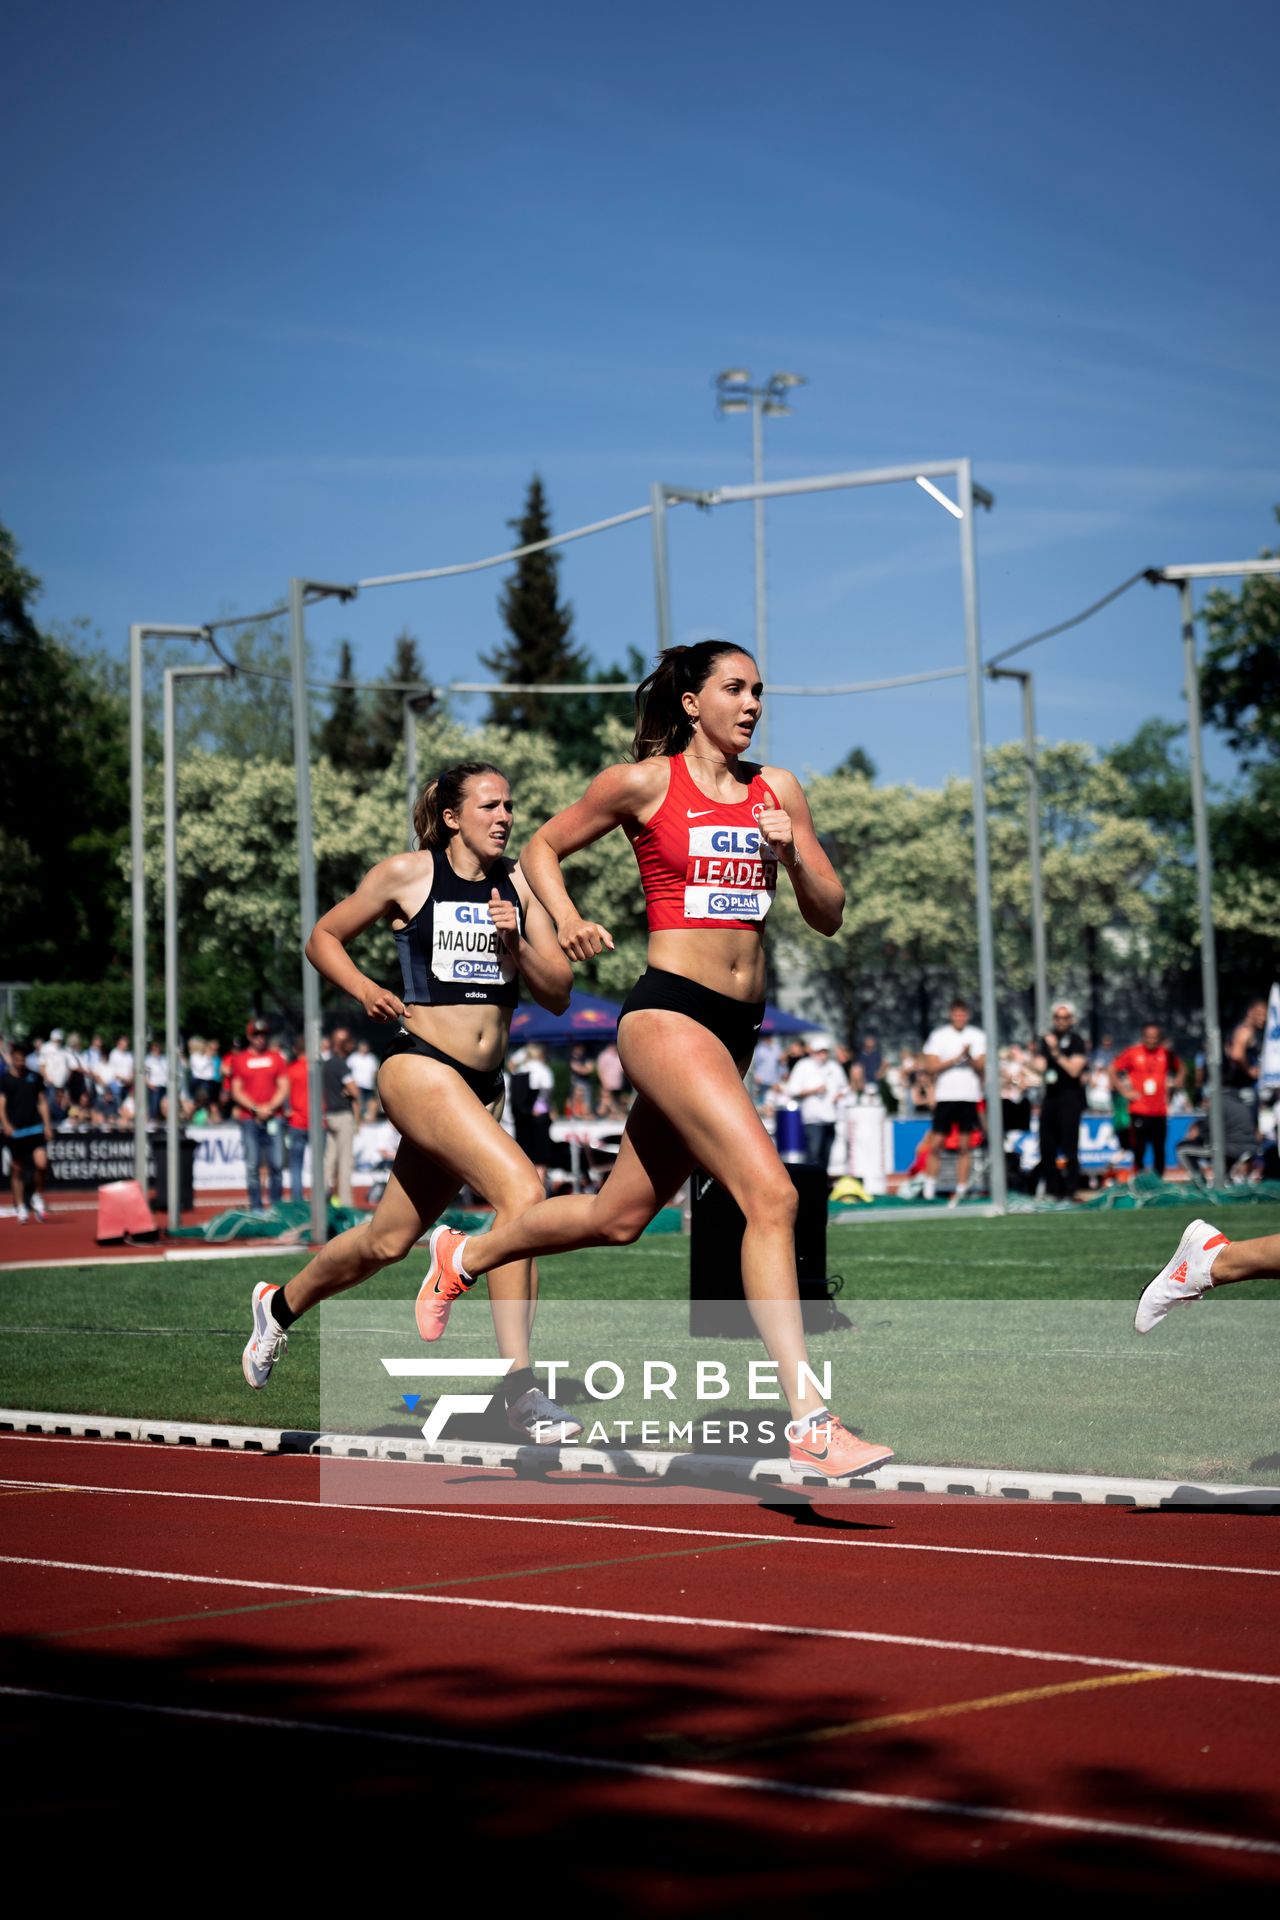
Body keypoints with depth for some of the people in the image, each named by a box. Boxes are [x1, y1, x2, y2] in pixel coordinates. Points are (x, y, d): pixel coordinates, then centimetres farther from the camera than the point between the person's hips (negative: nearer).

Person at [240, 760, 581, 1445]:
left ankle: (280, 1305, 43)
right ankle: (520, 1387, -22)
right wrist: (364, 990, -6)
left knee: (388, 1240, 15)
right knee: (522, 1190, -25)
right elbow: (323, 937, 10)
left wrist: (515, 946, -10)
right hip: (419, 1067, -6)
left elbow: (558, 995, 7)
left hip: (482, 1086, 6)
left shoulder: (518, 884, 9)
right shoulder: (407, 874, -1)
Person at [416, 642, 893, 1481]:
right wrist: (566, 919, -7)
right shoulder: (644, 782, -2)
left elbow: (829, 917, 12)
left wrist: (792, 856, -7)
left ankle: (464, 1256, 41)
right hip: (669, 1010, -7)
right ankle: (809, 1420, -21)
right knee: (772, 1195, -21)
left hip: (738, 1025, 7)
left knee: (620, 1215, 17)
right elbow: (543, 846, 11)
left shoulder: (777, 789, 11)